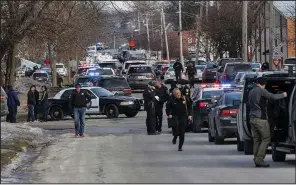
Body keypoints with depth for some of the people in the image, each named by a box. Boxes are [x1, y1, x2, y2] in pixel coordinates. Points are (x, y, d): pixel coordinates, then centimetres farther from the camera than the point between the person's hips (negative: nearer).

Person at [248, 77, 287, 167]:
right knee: (266, 139, -3)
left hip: (252, 118, 8)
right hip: (260, 119, -8)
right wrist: (283, 95, -1)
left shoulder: (251, 92, 16)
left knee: (256, 140, 8)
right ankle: (259, 159, -12)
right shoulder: (262, 91, -10)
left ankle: (256, 160, 2)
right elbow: (273, 97, -15)